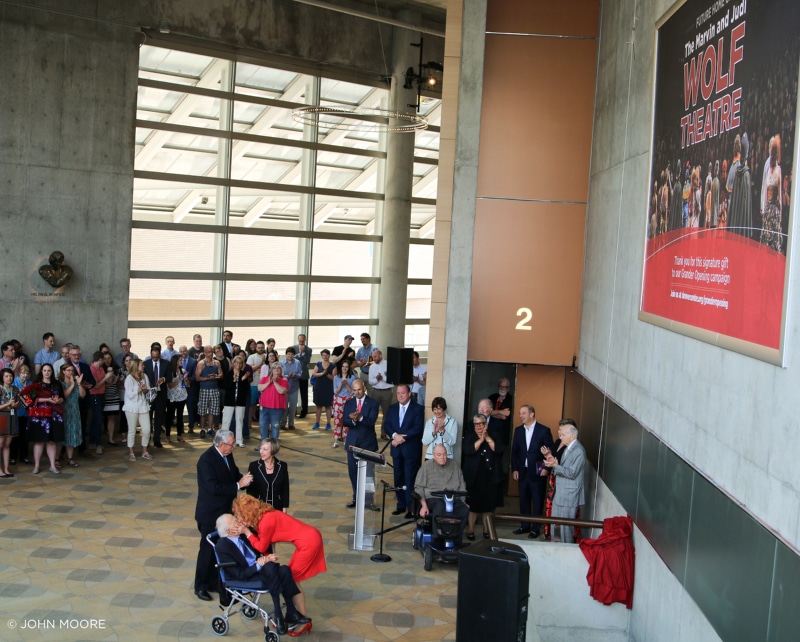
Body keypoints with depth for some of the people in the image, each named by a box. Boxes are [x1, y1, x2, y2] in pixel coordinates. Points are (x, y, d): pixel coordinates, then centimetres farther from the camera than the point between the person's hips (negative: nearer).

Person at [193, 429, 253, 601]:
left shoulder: (227, 455, 0)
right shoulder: (206, 460, -24)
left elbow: (234, 474, 13)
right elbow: (214, 487, -30)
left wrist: (243, 478, -10)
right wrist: (238, 485, -27)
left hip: (225, 511, 8)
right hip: (210, 514, -8)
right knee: (208, 549, 4)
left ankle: (214, 581, 30)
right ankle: (200, 586, 18)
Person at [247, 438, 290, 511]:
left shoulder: (282, 466, -4)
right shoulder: (254, 466, -7)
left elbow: (285, 489, 2)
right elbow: (250, 490, -2)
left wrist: (284, 509, 1)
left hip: (277, 508, 1)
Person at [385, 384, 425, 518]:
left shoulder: (418, 409, -5)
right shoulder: (392, 408, 11)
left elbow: (417, 429, -13)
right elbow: (386, 425, 4)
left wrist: (402, 438, -17)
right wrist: (395, 435, -15)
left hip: (411, 449, -5)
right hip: (397, 449, 5)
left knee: (410, 480, -4)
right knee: (398, 479, 10)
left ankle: (411, 509, 2)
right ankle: (401, 505, 20)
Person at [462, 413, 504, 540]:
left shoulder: (494, 436, 9)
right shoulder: (469, 436, 4)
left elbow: (499, 449, -8)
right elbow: (468, 450, -13)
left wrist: (487, 438, -11)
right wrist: (480, 440, -13)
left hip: (490, 477, 2)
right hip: (474, 477, -2)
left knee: (488, 505, 5)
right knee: (473, 504, 0)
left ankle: (486, 530, 16)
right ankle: (470, 530, 11)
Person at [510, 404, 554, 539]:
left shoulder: (544, 430, -6)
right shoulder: (518, 430, 7)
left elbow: (551, 451, -4)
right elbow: (514, 451, 10)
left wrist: (546, 468, -10)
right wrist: (514, 469, 4)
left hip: (537, 472, -4)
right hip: (522, 471, 4)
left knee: (537, 501, 3)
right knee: (524, 500, 11)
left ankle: (535, 529, 11)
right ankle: (525, 526, 23)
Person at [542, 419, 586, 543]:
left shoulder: (578, 451, -18)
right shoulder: (567, 447, 11)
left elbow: (572, 473, -21)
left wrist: (555, 465, -26)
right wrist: (550, 458, 0)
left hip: (569, 495, -9)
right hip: (559, 493, 9)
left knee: (566, 526, -1)